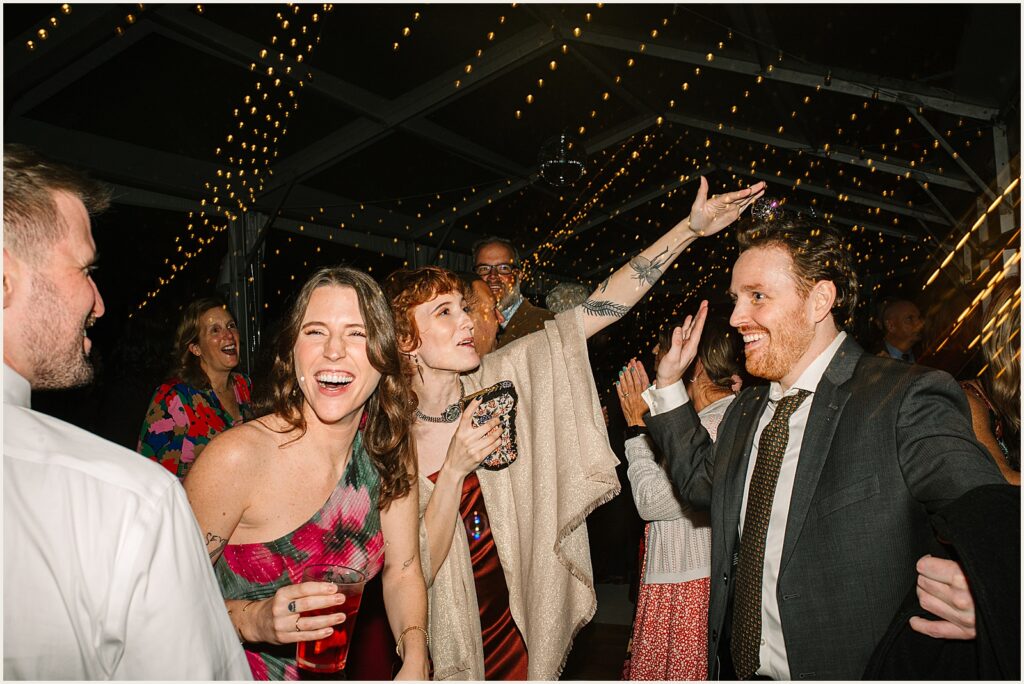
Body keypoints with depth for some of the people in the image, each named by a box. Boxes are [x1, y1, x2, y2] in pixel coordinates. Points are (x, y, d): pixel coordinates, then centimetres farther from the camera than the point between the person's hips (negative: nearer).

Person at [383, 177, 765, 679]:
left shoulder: (497, 382, -9)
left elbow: (599, 309, -12)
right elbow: (414, 573, -19)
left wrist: (691, 226, -15)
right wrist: (455, 469, -30)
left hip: (515, 624, 3)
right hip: (443, 643, -3)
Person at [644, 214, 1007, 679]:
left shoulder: (906, 402, -17)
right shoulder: (745, 412, 7)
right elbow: (703, 482, 19)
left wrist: (984, 591, -46)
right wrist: (670, 383, 13)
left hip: (856, 672, -6)